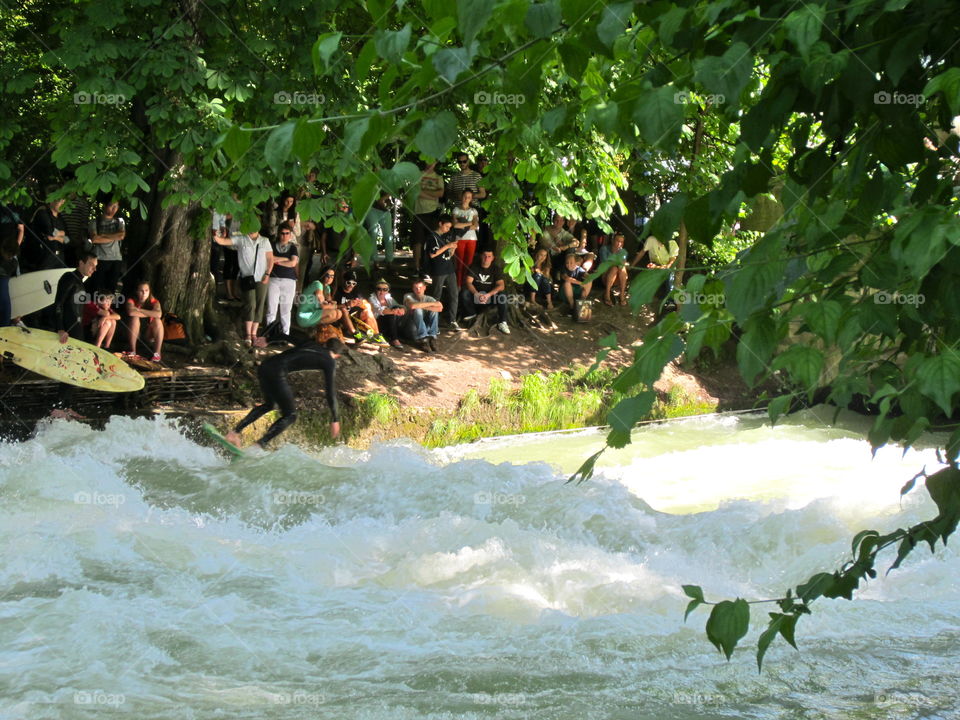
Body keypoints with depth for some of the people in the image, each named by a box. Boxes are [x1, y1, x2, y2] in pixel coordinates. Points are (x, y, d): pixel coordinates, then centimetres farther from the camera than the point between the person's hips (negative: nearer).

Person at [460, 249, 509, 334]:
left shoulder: (495, 269, -3)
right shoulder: (474, 267, -3)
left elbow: (501, 285, -15)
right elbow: (469, 282, -15)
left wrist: (488, 295, -32)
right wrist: (477, 294, -34)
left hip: (490, 297, -1)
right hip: (475, 295, 1)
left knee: (502, 296, -31)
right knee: (463, 293, -28)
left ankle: (502, 323, -27)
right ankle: (471, 313, -1)